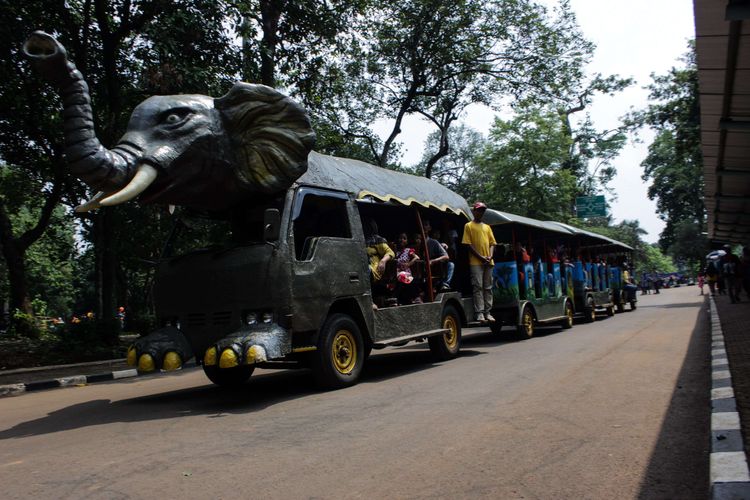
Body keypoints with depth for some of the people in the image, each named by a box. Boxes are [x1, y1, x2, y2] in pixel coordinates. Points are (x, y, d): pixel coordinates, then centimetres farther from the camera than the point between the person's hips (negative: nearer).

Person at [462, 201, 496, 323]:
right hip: (475, 262, -5)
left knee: (488, 287, 5)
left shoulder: (487, 227, 20)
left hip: (488, 262, 5)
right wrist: (481, 257, -11)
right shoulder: (469, 226, 4)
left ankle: (487, 312, 8)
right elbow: (468, 244, -4)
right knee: (478, 287, -7)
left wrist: (490, 256, -4)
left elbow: (492, 243, 16)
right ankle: (479, 313, -7)